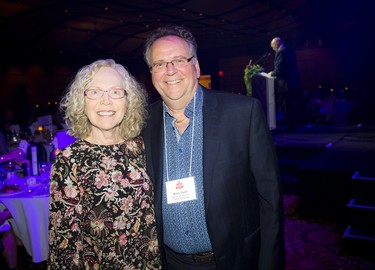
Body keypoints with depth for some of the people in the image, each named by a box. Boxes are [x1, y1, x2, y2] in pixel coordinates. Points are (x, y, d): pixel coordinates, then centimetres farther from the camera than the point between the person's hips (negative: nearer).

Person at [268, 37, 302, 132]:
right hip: (294, 82, 9)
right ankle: (294, 126, 23)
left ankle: (290, 127, 4)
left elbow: (279, 69, -20)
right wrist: (274, 72, 19)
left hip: (285, 85, -9)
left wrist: (272, 73, -2)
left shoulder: (280, 52, -14)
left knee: (287, 107, -1)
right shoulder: (290, 51, 15)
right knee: (293, 106, 15)